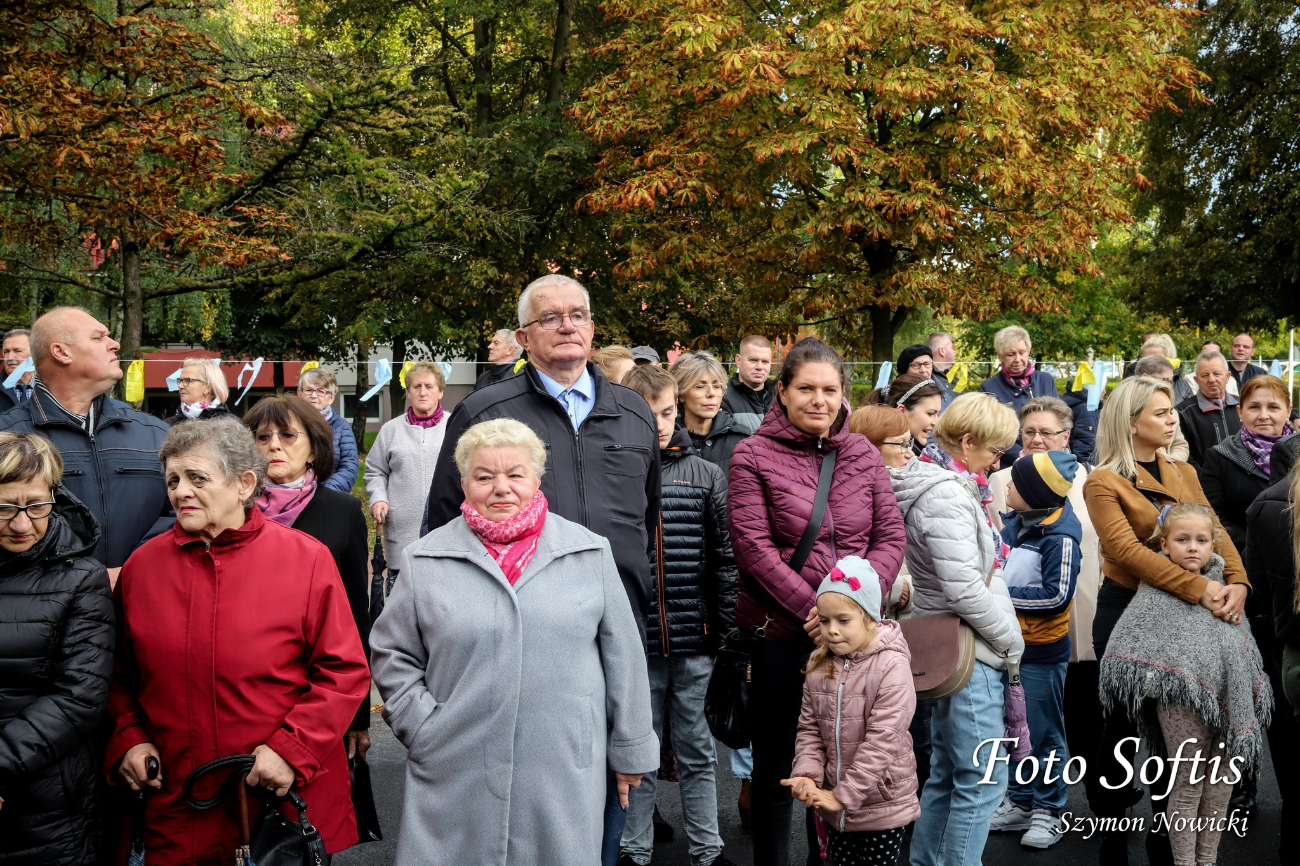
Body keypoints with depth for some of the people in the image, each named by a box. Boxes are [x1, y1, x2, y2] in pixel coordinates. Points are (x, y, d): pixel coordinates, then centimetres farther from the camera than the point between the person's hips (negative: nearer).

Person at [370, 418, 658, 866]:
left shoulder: (590, 553, 4)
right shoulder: (426, 560, 4)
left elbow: (622, 657, 7)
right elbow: (391, 653, 10)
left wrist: (629, 751, 9)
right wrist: (422, 727, -1)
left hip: (564, 778, 0)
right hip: (455, 781, 0)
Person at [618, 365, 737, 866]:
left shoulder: (705, 475, 4)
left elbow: (724, 558, 5)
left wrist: (728, 630, 1)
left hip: (695, 643, 1)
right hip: (633, 644, -1)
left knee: (697, 754, 12)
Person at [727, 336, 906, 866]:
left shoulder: (862, 454, 6)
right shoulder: (753, 456, -5)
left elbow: (890, 537, 3)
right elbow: (754, 547, -12)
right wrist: (813, 607, -18)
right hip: (778, 634, -3)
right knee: (776, 768, 9)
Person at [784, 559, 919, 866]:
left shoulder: (892, 666, -19)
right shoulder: (818, 664, 0)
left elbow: (882, 740, -21)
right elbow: (810, 728, 5)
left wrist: (845, 795, -20)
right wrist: (807, 775, -12)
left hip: (882, 808, -5)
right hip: (835, 805, 5)